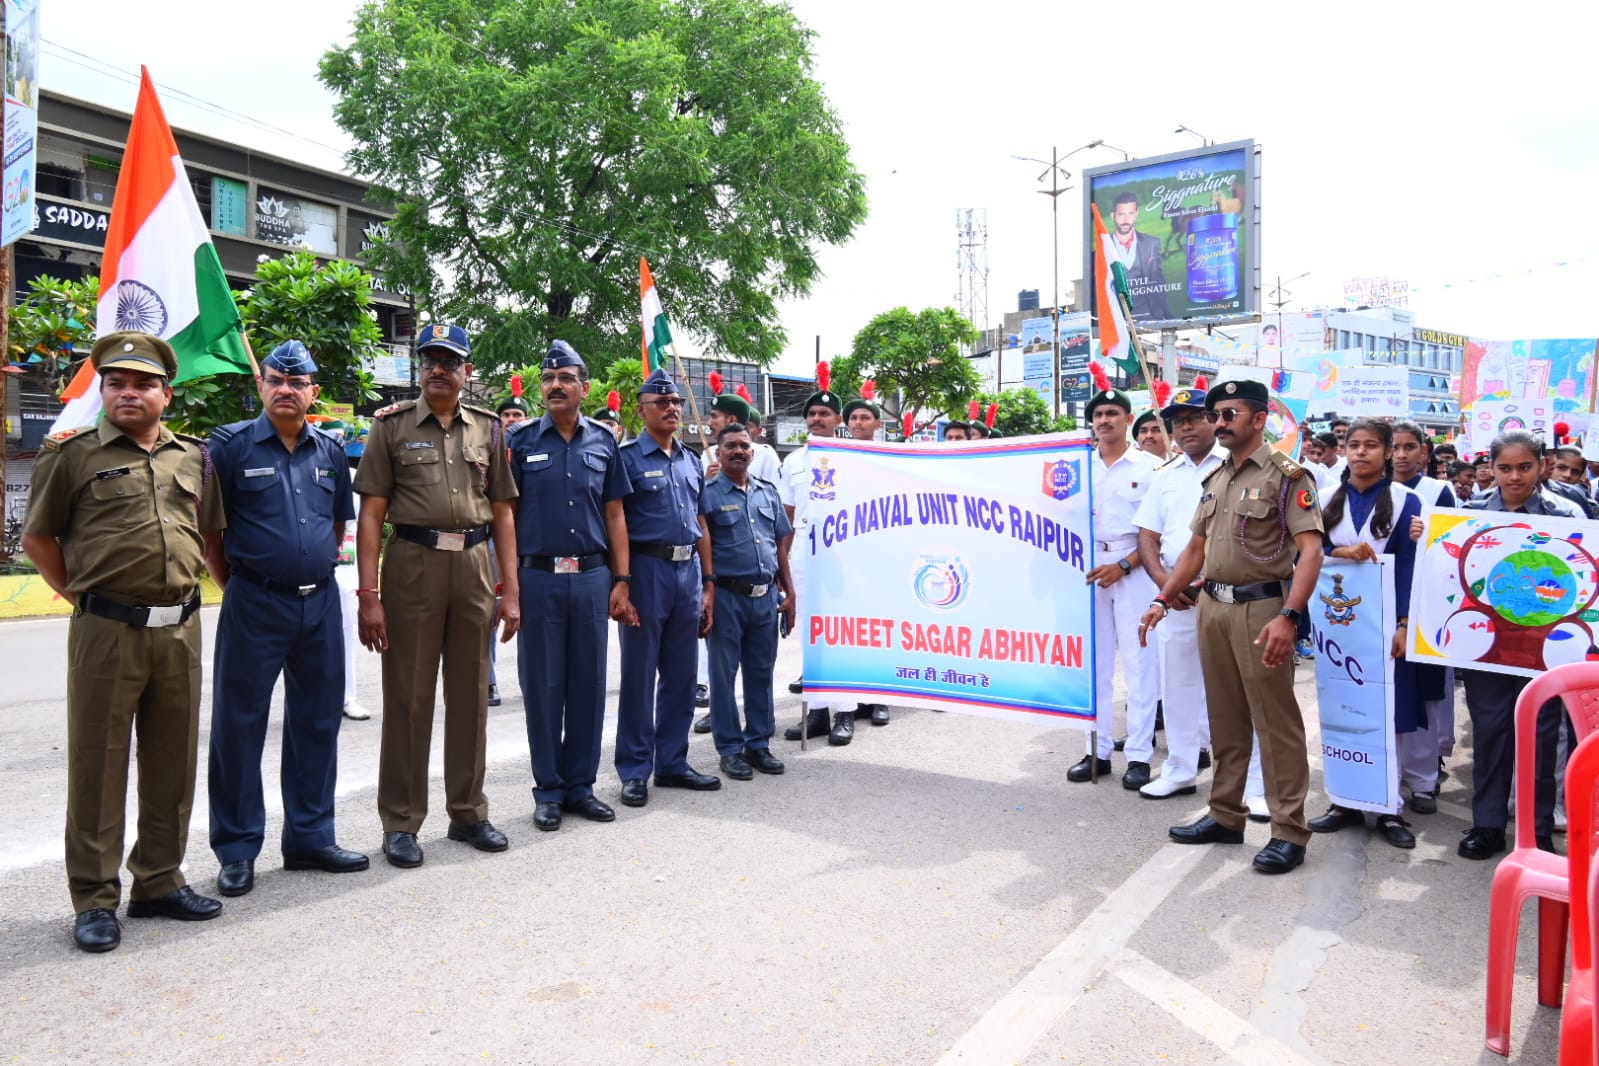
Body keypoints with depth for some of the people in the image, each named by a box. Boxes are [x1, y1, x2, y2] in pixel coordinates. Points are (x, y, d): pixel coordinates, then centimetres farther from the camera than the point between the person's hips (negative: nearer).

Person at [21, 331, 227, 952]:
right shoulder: (74, 455, 1)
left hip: (180, 628, 4)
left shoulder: (193, 458, 11)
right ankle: (95, 900, 15)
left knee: (172, 763, 11)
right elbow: (37, 538, 6)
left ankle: (159, 882, 25)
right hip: (107, 632, -4)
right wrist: (79, 595, 2)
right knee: (98, 766, 3)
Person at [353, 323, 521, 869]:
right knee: (408, 696, 3)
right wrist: (368, 594, -10)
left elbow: (502, 513, 10)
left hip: (474, 565, 3)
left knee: (470, 694, 10)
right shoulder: (393, 426, 3)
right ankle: (401, 822, 15)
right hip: (412, 564, -2)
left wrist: (510, 590, 4)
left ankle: (468, 812, 24)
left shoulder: (488, 429, 11)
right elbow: (371, 513, -2)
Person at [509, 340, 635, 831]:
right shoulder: (521, 440, 3)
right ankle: (548, 791, 18)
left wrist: (621, 581, 3)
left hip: (592, 575, 2)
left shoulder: (603, 441, 9)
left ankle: (580, 785, 21)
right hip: (538, 576, -2)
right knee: (543, 685, 5)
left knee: (589, 684, 8)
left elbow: (614, 515, 9)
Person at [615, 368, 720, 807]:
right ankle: (634, 770, 11)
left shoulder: (691, 461, 15)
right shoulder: (627, 457, -3)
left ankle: (672, 763, 22)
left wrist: (709, 585, 12)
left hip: (687, 571, 6)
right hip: (646, 568, -6)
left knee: (681, 675, 11)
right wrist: (620, 584, -16)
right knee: (639, 675, 1)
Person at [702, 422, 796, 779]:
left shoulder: (768, 492, 12)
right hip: (726, 597, -4)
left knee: (761, 672, 11)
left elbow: (782, 544, 14)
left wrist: (789, 592, 10)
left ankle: (759, 744, 23)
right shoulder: (707, 493, -3)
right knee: (724, 673, 4)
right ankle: (730, 749, 15)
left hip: (766, 595, 5)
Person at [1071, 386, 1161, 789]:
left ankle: (1139, 756, 6)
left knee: (1139, 664, -1)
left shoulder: (1150, 466, -1)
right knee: (1094, 663, 7)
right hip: (1089, 568, 4)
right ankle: (1097, 751, 15)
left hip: (1134, 569, -3)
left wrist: (1122, 565, -12)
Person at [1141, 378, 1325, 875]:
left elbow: (1310, 549, -15)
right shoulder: (1214, 479, 15)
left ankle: (1289, 830, 8)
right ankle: (1225, 815, 25)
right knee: (1224, 718, 14)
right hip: (1212, 605, 7)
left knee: (1276, 721, -2)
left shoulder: (1286, 475, -7)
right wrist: (1162, 600, 13)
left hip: (1260, 607, -7)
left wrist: (1288, 616, -25)